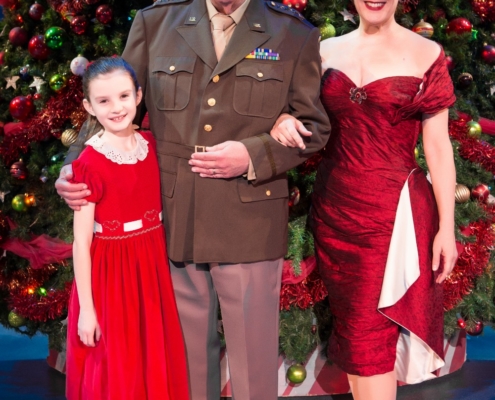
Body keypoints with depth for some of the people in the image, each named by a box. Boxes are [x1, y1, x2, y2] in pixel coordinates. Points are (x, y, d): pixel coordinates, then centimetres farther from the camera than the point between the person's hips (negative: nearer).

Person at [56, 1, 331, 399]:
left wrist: (254, 156, -12)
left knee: (253, 354, 9)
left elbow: (314, 127, 4)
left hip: (249, 228, -1)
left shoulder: (295, 34, 1)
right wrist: (74, 168, -3)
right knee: (187, 352, 15)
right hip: (173, 223, 2)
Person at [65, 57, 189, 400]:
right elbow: (82, 241, -13)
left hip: (152, 266, 5)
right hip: (111, 274, -5)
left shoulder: (153, 145, 1)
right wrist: (86, 307, -13)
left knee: (156, 362, 17)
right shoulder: (89, 164, -15)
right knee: (116, 371, 9)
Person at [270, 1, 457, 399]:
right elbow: (306, 118, 12)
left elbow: (438, 146, -3)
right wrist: (283, 120, -13)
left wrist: (447, 227, -5)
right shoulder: (326, 51, 7)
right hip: (334, 206, 4)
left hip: (394, 212, -4)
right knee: (350, 322, 13)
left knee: (371, 330, -2)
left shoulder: (426, 54, -2)